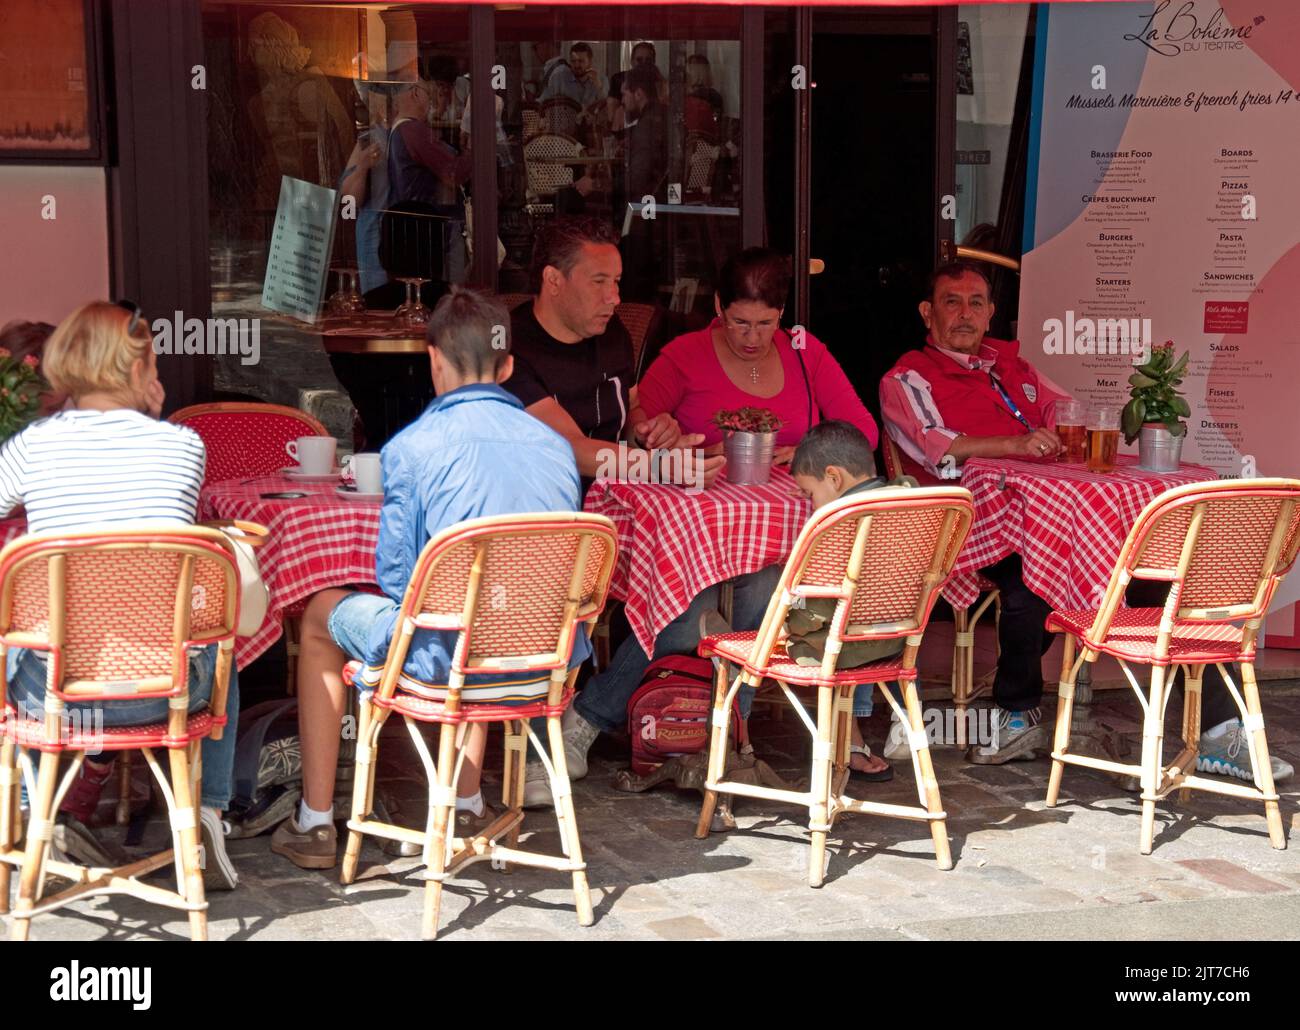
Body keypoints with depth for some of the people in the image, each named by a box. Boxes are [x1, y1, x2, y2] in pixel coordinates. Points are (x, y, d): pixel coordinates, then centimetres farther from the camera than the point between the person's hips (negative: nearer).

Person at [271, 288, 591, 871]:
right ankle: (467, 802, 46)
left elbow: (397, 577, -7)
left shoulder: (412, 447, -11)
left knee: (321, 616, 24)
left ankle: (315, 824, 27)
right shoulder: (555, 445, 3)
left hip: (444, 660, -5)